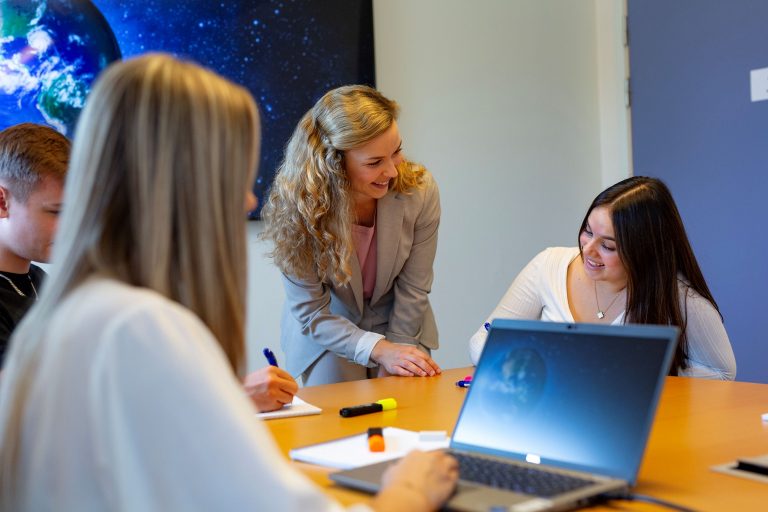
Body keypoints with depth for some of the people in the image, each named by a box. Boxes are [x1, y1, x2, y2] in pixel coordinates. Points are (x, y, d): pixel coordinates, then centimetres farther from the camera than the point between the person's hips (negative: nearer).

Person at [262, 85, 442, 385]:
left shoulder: (419, 191, -22)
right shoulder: (297, 207, -27)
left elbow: (412, 290, -11)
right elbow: (311, 314, -20)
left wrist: (395, 355, -10)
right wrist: (380, 349, -31)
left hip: (402, 328, 2)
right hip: (328, 336, -1)